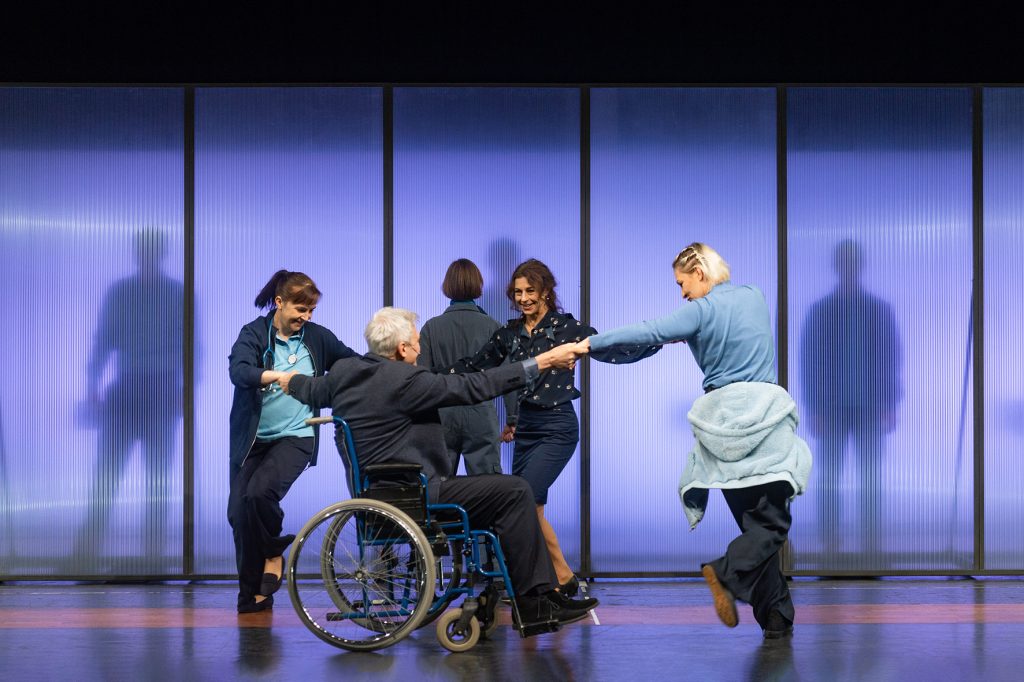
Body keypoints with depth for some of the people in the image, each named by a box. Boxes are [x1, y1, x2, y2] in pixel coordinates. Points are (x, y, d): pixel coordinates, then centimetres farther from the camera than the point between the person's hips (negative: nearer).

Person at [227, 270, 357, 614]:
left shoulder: (318, 337, 3)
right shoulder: (253, 334, -4)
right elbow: (239, 371, -23)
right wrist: (279, 376, -39)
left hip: (294, 437, -1)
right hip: (251, 440, 1)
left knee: (259, 492, -27)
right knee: (238, 513, 2)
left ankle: (273, 555, 2)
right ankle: (252, 594, 19)